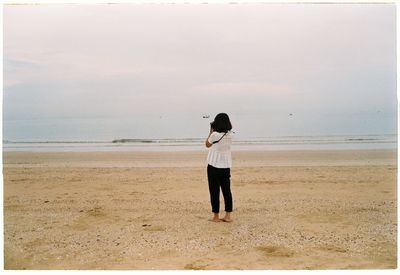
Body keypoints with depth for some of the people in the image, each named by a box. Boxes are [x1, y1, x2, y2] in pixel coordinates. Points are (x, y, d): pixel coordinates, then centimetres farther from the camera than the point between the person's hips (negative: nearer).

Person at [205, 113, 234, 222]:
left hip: (214, 165, -5)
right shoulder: (229, 134, 0)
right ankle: (228, 216, 12)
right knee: (226, 190, 10)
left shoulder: (215, 135, -16)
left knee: (214, 191, 4)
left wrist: (211, 131, 8)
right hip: (226, 166, 5)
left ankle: (216, 216, 10)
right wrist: (214, 132, 10)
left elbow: (207, 144, 3)